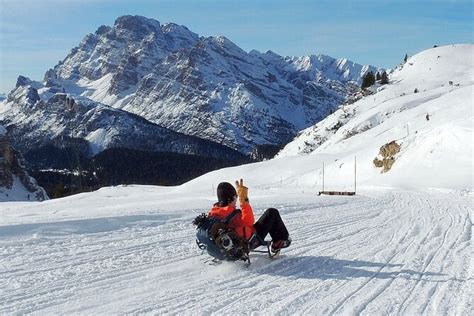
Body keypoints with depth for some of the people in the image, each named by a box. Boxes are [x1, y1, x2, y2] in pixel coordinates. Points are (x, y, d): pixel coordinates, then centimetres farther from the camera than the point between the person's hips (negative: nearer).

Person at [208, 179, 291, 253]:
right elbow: (249, 221, -40)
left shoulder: (214, 213, -5)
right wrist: (244, 199, -37)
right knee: (272, 213, 4)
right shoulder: (229, 213, -33)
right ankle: (283, 240, 20)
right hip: (249, 243, -9)